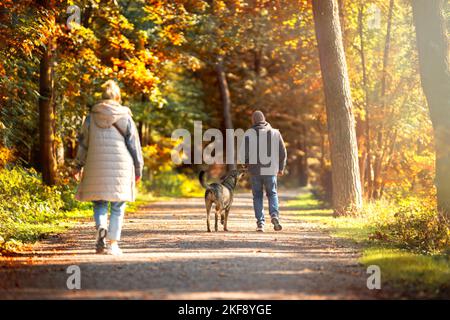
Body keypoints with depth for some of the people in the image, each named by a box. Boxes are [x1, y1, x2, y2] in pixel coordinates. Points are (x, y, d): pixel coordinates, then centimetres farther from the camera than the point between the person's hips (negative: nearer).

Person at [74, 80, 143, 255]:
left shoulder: (91, 117, 6)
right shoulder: (125, 117, 1)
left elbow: (83, 142, 11)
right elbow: (134, 144, 3)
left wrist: (79, 165, 20)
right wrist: (138, 168, 10)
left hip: (96, 167, 1)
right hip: (121, 168, -1)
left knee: (99, 203, 11)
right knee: (117, 207, 5)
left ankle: (101, 228, -17)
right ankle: (113, 243, 3)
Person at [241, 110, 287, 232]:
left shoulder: (249, 134, -4)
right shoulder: (275, 133, 3)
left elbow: (244, 152, -7)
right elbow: (283, 152, 5)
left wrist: (247, 164, 13)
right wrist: (281, 168, 17)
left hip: (255, 170, -1)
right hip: (271, 170, 1)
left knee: (258, 196, 10)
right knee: (272, 193, 16)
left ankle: (260, 222, 3)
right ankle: (274, 215, -7)